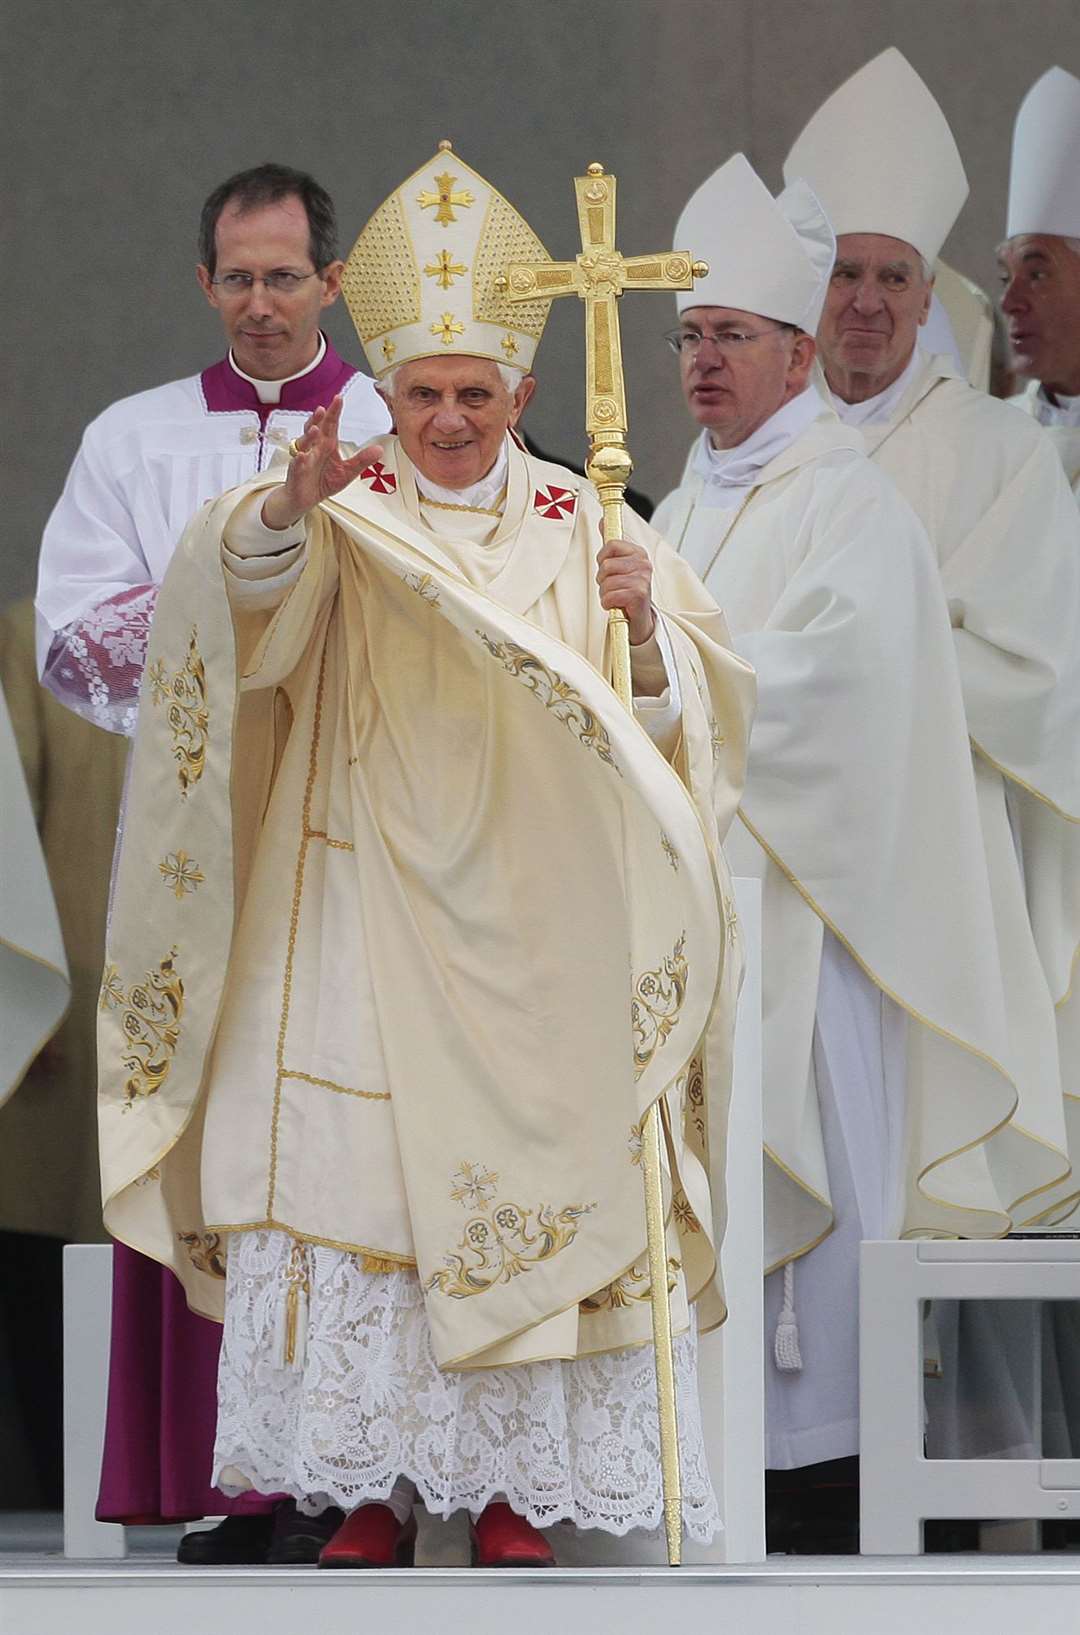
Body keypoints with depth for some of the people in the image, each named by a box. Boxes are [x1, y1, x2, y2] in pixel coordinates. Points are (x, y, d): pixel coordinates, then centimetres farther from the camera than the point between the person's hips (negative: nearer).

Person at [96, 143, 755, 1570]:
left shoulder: (581, 526, 8)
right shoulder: (349, 514, 2)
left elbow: (682, 709, 3)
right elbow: (254, 593, -21)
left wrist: (646, 626, -18)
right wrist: (287, 511, -42)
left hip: (536, 940, 1)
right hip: (365, 931, -1)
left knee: (532, 1178, -2)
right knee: (355, 1183, -6)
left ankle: (512, 1486, 6)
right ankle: (371, 1488, 1)